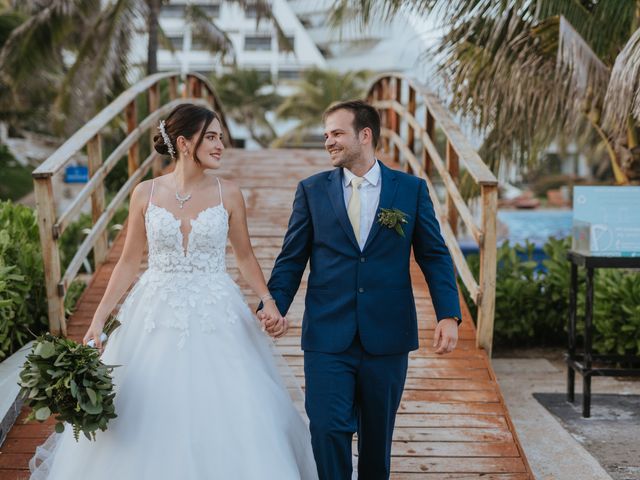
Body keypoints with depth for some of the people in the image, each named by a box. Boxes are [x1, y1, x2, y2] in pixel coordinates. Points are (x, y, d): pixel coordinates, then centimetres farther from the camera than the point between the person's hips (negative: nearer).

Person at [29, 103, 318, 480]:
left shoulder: (228, 194, -3)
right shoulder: (146, 193, -3)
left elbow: (245, 256, 6)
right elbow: (130, 261, 3)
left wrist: (269, 301, -9)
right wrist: (99, 317, -1)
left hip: (215, 319, 0)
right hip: (158, 316, 1)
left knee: (223, 420, 2)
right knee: (147, 422, 9)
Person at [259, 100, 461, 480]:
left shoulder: (412, 189, 3)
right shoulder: (312, 190, 4)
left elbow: (434, 256, 3)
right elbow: (292, 259, 4)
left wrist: (449, 316, -8)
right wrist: (273, 304, -12)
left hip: (387, 337, 0)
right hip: (327, 337, 0)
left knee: (378, 434, 13)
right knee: (328, 430, -5)